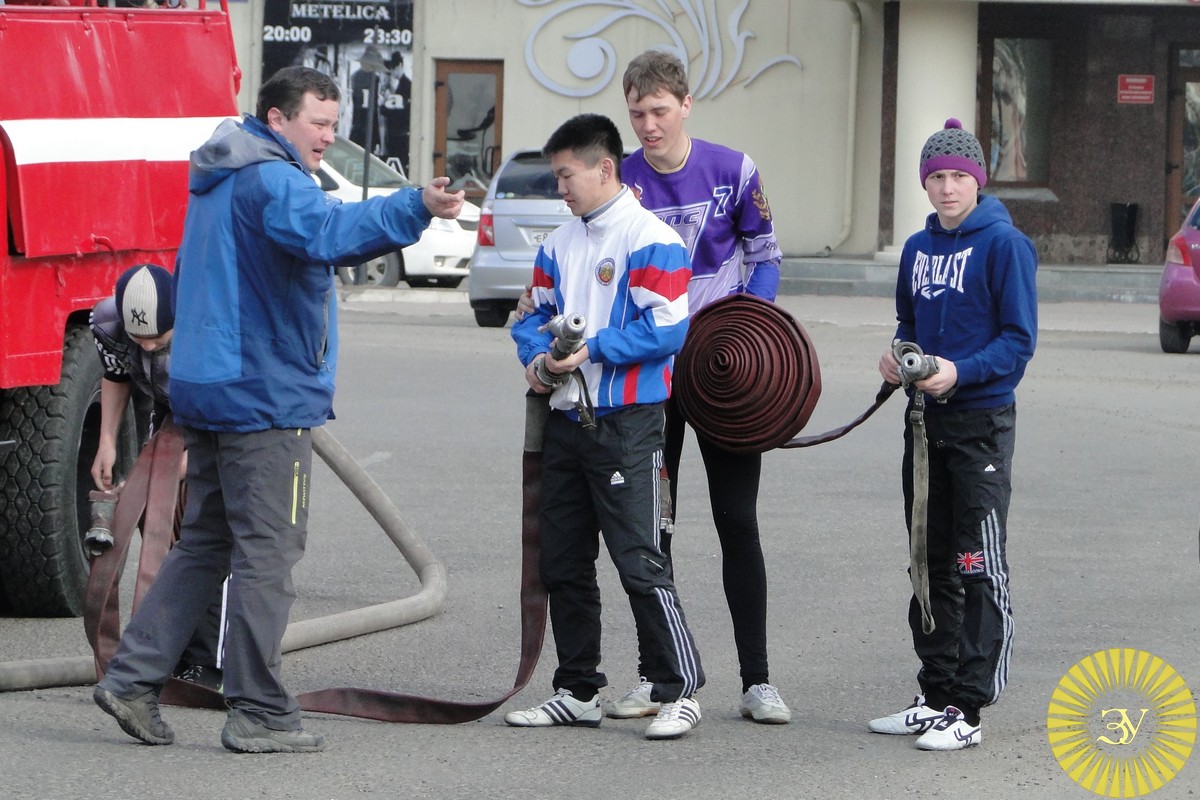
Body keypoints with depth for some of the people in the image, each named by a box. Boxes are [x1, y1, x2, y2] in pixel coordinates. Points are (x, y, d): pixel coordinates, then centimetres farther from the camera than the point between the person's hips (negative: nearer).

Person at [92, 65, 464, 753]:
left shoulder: (216, 182, 18)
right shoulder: (273, 181, -15)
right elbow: (326, 230, -37)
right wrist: (415, 209, -49)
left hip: (207, 388, 10)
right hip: (267, 395, -10)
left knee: (206, 543, 17)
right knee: (268, 551, -5)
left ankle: (133, 678, 13)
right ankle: (259, 715, -3)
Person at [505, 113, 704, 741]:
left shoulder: (652, 241, -10)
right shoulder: (560, 245, 15)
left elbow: (666, 330, -16)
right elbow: (536, 313, 20)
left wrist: (592, 348, -18)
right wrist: (538, 355, -1)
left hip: (626, 424, -8)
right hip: (567, 422, 8)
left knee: (640, 562, -10)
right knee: (562, 563, 12)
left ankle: (679, 692, -3)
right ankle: (577, 691, 21)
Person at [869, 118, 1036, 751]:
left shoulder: (1004, 244, -9)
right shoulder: (919, 247, 11)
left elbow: (1019, 341, -11)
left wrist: (960, 372, -24)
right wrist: (897, 357, 0)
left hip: (982, 420, -7)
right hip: (925, 416, 7)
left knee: (980, 568, -5)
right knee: (931, 565, 12)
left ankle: (969, 709, -4)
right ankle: (936, 695, 21)